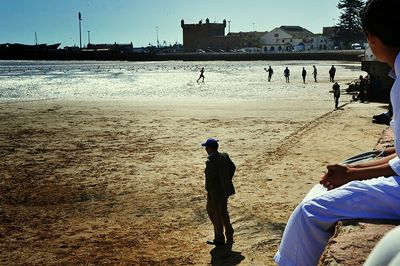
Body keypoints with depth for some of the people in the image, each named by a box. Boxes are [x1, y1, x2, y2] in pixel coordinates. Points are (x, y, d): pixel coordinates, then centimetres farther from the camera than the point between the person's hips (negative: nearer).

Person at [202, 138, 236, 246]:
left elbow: (209, 178, -24)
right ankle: (229, 236, 30)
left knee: (216, 215, 7)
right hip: (225, 189, 8)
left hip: (215, 192, -8)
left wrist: (208, 191, -10)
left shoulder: (210, 161, -24)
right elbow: (232, 167, 14)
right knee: (223, 212, 22)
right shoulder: (224, 156, 2)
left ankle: (219, 239, 18)